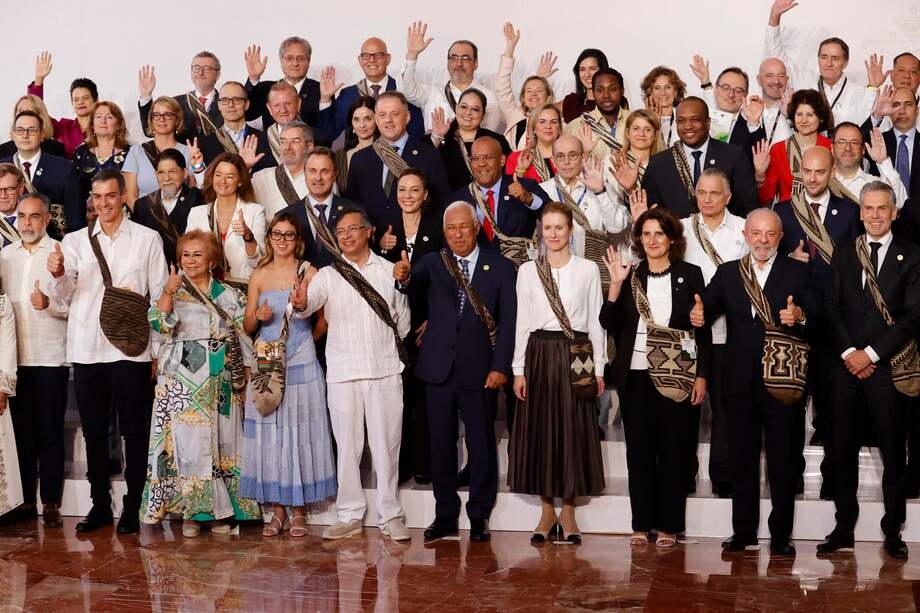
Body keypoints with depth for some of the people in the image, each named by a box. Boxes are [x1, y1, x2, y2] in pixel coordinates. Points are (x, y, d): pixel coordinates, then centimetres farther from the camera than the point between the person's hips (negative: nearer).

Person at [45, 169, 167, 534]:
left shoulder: (147, 239, 5)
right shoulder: (74, 241, 10)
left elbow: (160, 295, 3)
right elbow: (62, 295, 1)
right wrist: (57, 274, -22)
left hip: (130, 350, -2)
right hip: (86, 350, 2)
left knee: (134, 432, 2)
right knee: (94, 432, 9)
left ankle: (133, 506, 11)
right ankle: (100, 505, 19)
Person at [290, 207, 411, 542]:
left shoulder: (389, 270, 6)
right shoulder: (328, 275, 3)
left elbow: (402, 316, 12)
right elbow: (310, 301, -16)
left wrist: (393, 350, 10)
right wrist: (300, 303, -37)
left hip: (385, 369, 0)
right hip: (343, 371, 0)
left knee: (386, 443, 4)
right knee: (347, 444, 6)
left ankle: (390, 515, 13)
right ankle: (349, 515, 15)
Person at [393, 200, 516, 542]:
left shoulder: (500, 267, 3)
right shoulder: (432, 263, 8)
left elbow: (508, 321, -1)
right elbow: (415, 286, -11)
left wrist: (500, 367, -9)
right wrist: (404, 277, -35)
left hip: (480, 370, -2)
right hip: (439, 369, 2)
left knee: (482, 443, 5)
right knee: (441, 443, 8)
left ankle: (479, 516, 17)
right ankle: (445, 515, 19)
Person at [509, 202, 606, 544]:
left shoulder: (588, 270, 4)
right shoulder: (527, 270, 7)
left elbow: (596, 321, 4)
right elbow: (522, 321, 6)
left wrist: (598, 368, 0)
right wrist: (519, 368, 0)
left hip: (575, 356, -1)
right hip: (539, 355, 1)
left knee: (573, 430, 1)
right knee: (539, 430, 3)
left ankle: (568, 513, 13)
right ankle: (547, 512, 15)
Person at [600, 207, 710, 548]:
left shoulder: (690, 275, 3)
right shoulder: (630, 276, 9)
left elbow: (703, 330, 3)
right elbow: (610, 325, 2)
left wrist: (701, 376, -4)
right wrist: (615, 284, -9)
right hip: (635, 375, 2)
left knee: (673, 450, 2)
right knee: (638, 449, 4)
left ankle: (668, 525, 10)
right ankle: (641, 523, 12)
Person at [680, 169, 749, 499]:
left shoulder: (744, 230, 4)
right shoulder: (681, 228, 8)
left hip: (727, 332, -1)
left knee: (725, 404, 4)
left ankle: (723, 476, 14)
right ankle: (684, 473, 18)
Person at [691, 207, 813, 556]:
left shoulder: (797, 272, 4)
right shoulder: (727, 273, 10)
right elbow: (707, 306, -4)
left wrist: (800, 316, -29)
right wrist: (698, 314, -27)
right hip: (741, 380, 2)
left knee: (783, 459, 5)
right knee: (742, 459, 9)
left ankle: (780, 535, 14)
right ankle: (743, 533, 18)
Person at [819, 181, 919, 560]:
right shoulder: (843, 252, 11)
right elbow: (831, 305, 5)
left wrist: (871, 353, -11)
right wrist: (848, 352, -7)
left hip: (888, 368, -2)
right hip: (847, 365, 3)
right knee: (843, 450, 6)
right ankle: (843, 528, 15)